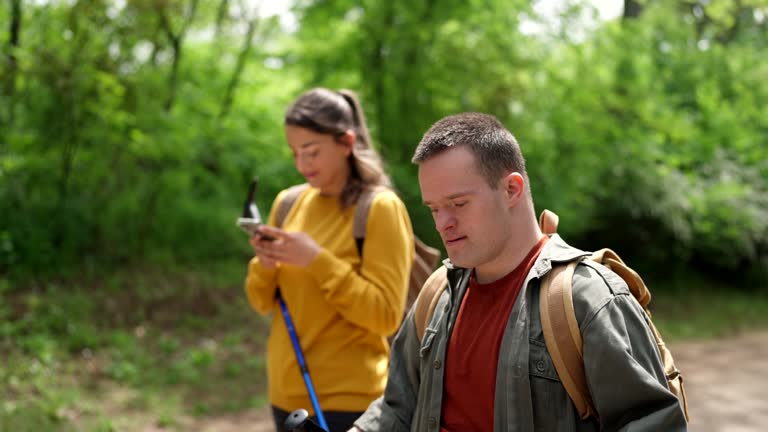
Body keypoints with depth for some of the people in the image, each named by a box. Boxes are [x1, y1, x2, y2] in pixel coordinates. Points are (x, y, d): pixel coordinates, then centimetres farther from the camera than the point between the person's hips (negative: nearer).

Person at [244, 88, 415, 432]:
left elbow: (386, 315, -15)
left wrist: (317, 260, -21)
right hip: (286, 394, 6)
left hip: (347, 401, -6)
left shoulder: (380, 208, -10)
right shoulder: (288, 202, 6)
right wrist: (265, 266, -10)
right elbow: (262, 303, 11)